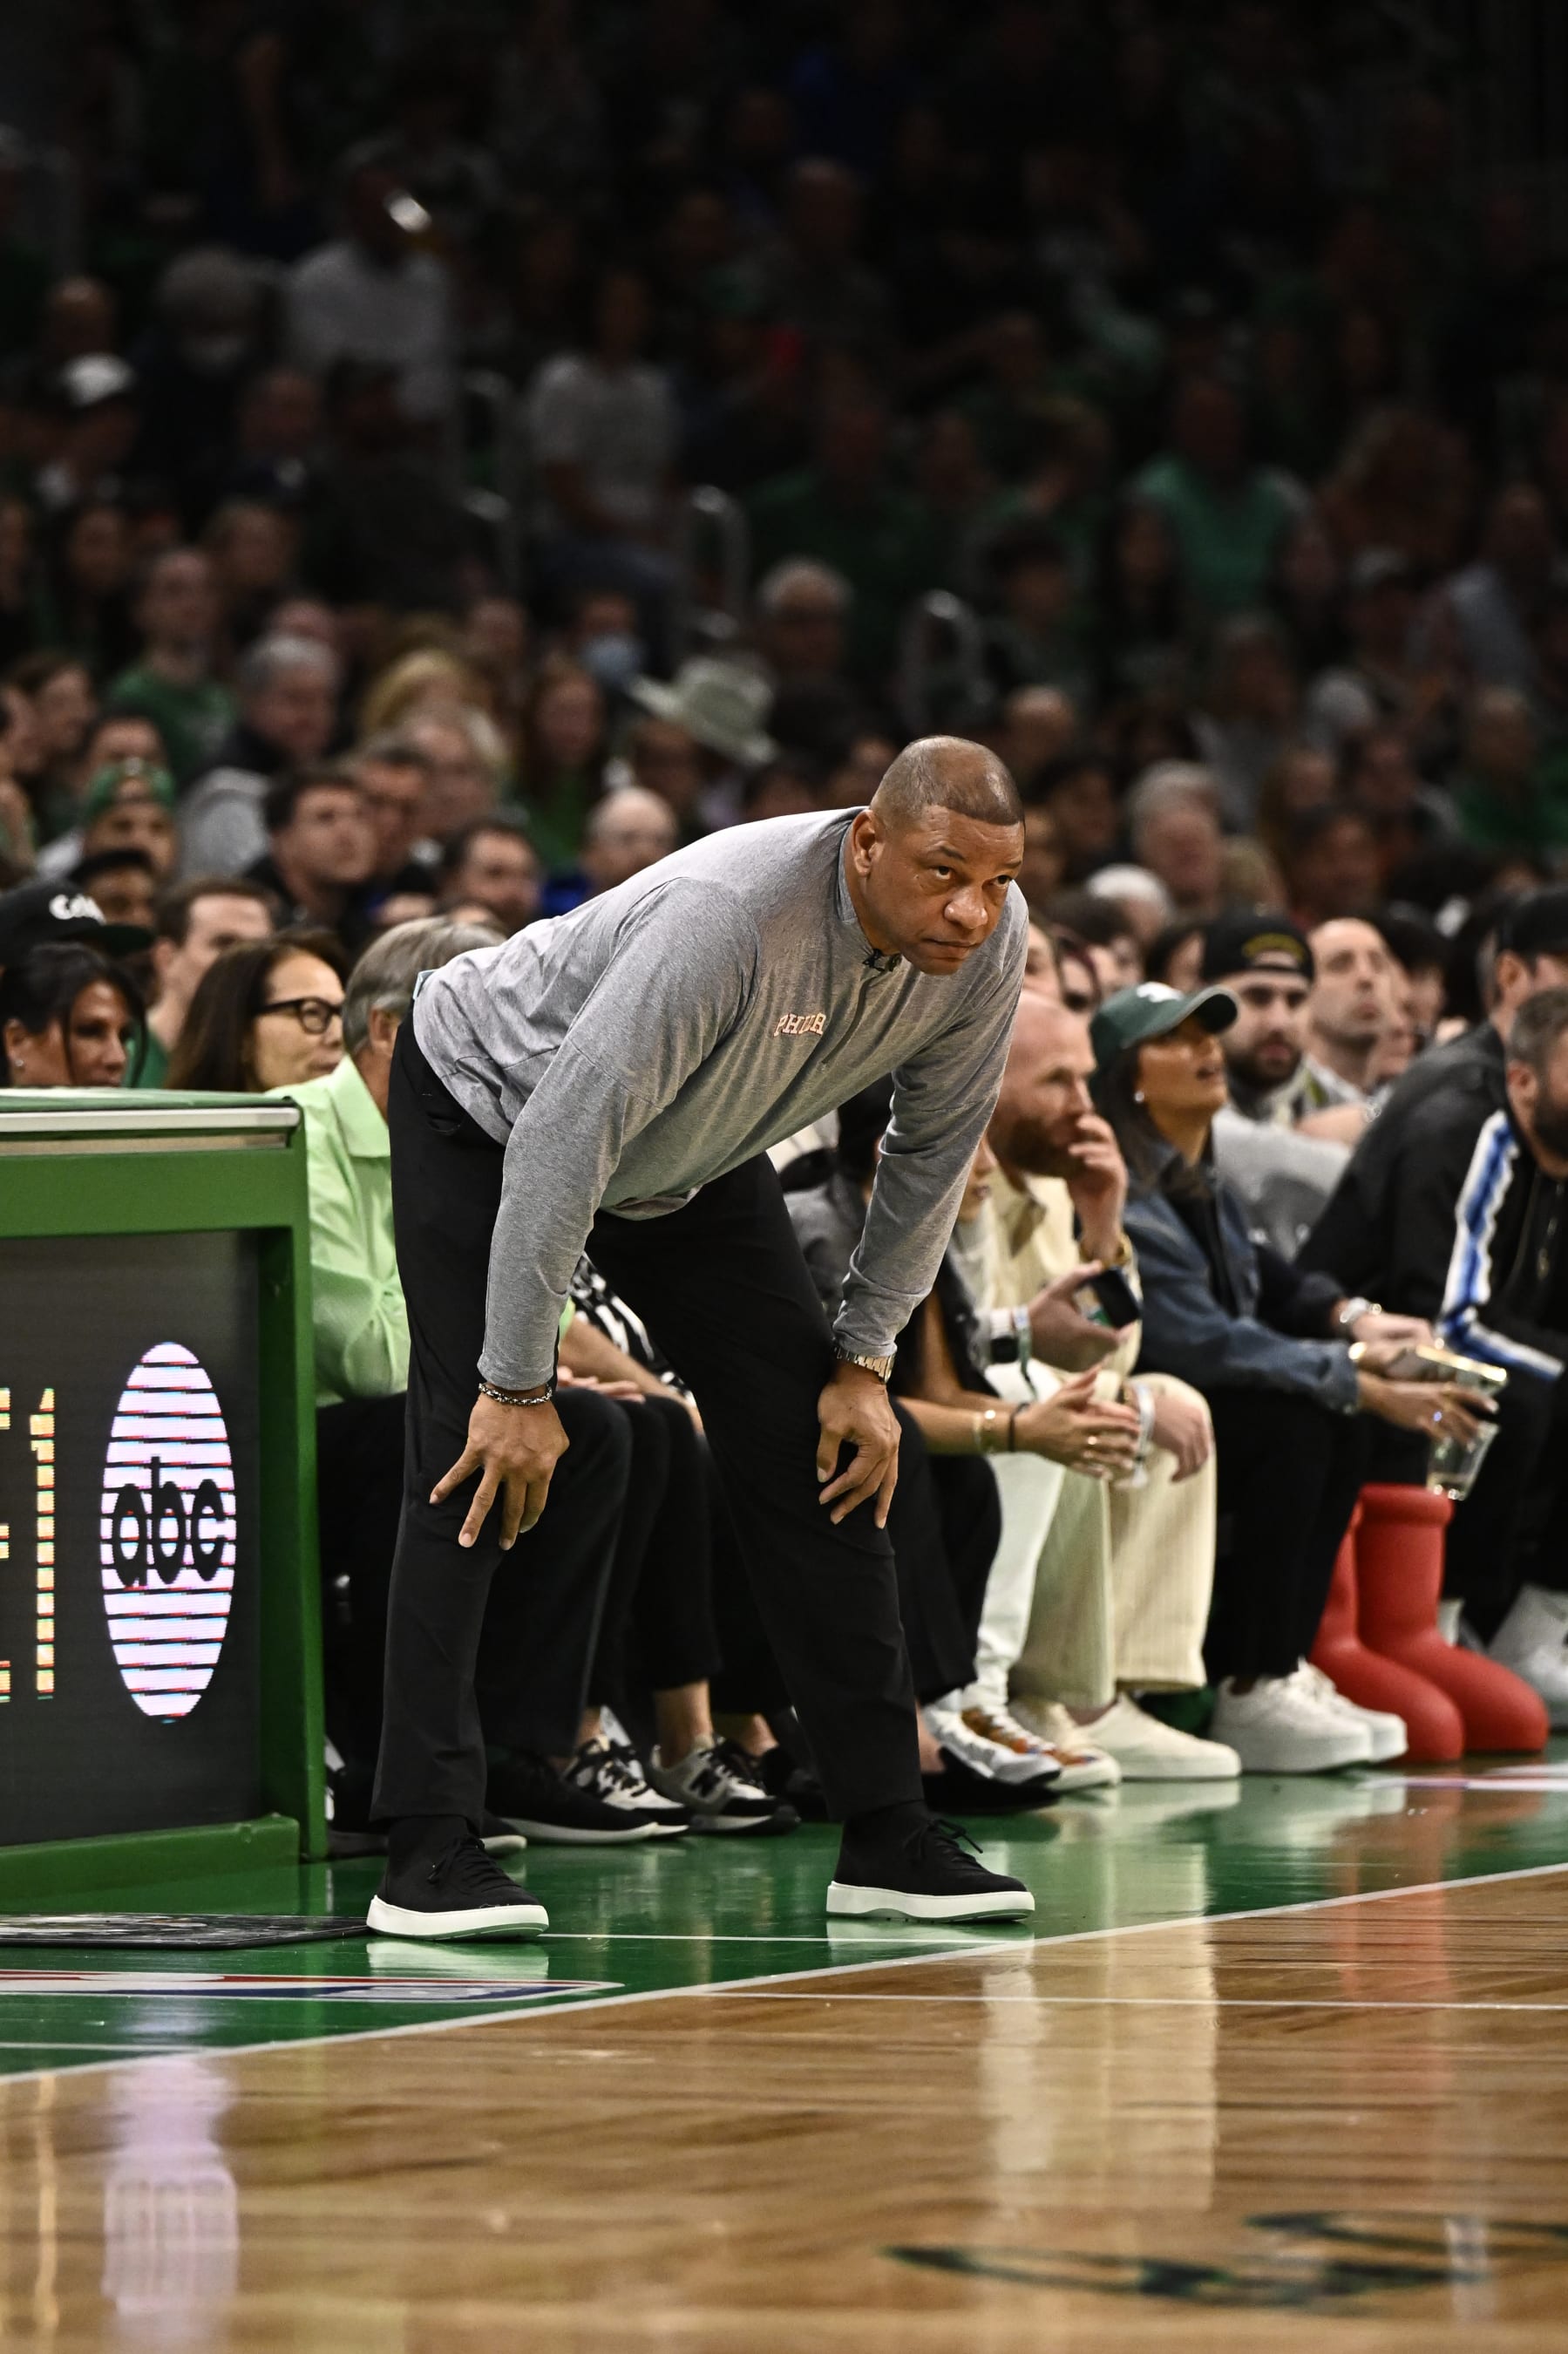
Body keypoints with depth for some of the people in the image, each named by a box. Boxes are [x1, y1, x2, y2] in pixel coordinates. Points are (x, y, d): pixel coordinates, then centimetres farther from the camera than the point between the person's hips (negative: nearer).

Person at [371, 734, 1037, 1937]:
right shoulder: (727, 919, -42)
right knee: (481, 1457, -18)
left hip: (693, 1153, 7)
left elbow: (932, 1152, -4)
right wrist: (520, 1387, -34)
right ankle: (428, 1850, -19)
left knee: (827, 1449, 1)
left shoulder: (989, 942, -21)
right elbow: (562, 1143, -38)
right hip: (492, 1105, -7)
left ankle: (888, 1835, 7)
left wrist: (865, 1361, -5)